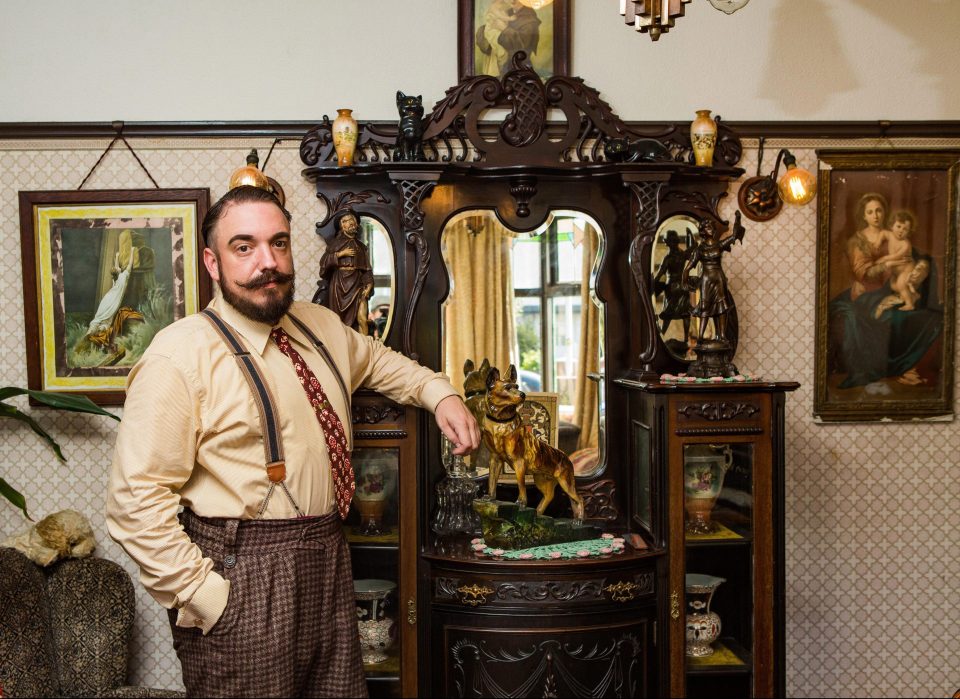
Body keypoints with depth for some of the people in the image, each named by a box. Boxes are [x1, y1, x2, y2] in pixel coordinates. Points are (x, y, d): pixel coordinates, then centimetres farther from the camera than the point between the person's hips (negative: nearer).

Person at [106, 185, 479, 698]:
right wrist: (206, 596, -19)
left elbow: (377, 359, 29)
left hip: (329, 561, 7)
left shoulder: (323, 328, 8)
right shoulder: (180, 356, -15)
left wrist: (439, 393, 15)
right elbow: (137, 500, -17)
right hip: (241, 578, -7)